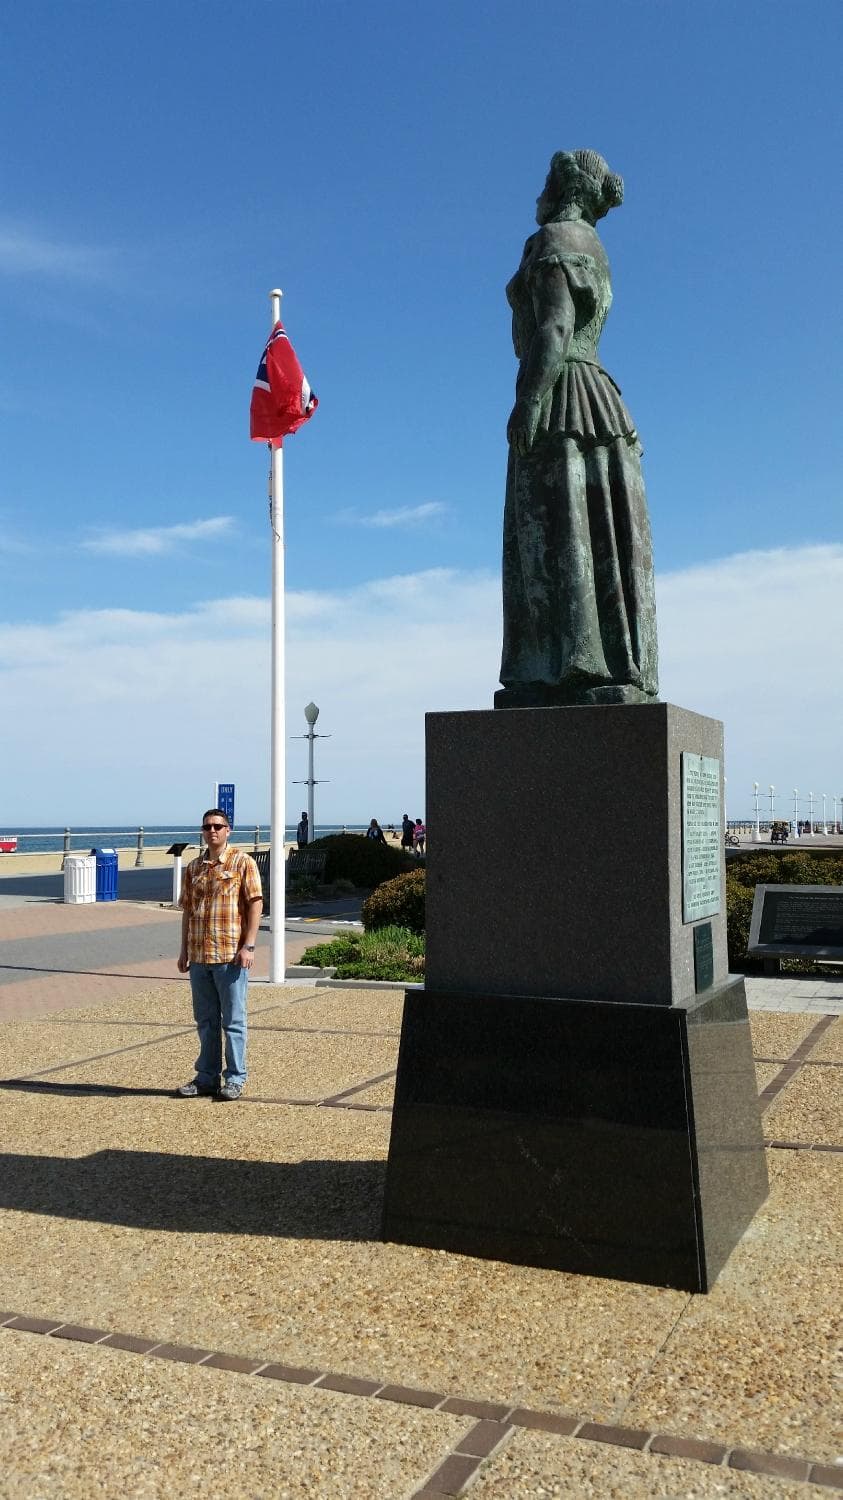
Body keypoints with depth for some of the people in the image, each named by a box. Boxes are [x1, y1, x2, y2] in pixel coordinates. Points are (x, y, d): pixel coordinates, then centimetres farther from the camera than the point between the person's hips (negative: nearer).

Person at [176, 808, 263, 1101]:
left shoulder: (242, 863, -3)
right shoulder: (193, 867, 13)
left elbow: (256, 904, -7)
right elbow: (187, 910, 16)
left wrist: (248, 946, -13)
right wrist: (184, 950, 13)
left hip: (231, 955, -5)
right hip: (199, 956, 5)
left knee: (233, 1020, 2)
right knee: (205, 1020, 13)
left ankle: (235, 1079, 11)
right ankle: (206, 1077, 23)